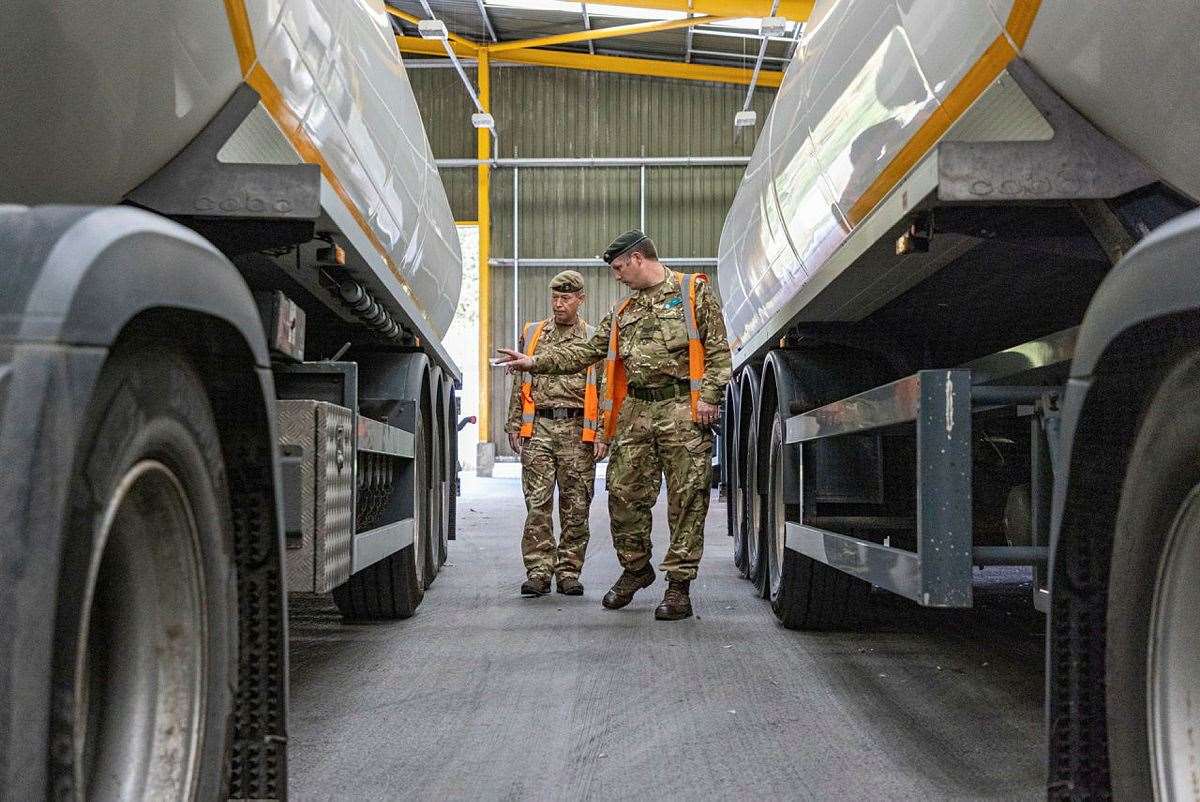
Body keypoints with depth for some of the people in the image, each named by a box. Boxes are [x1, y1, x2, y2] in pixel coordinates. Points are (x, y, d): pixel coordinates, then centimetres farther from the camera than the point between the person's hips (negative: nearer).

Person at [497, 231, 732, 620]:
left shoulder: (694, 292, 3)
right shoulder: (624, 311, 21)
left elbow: (718, 349, -2)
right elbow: (587, 350, 19)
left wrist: (709, 396, -12)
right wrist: (534, 361, 11)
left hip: (682, 410, -6)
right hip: (635, 412, 6)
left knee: (686, 497, -4)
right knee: (624, 493, 4)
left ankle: (679, 583, 0)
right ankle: (635, 568, 22)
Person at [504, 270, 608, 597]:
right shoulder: (532, 334, 14)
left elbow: (605, 391, 4)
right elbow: (519, 384, 16)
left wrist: (602, 435, -4)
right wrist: (514, 426, 9)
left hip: (578, 431, -1)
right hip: (539, 427, 1)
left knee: (576, 506, 2)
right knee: (538, 503, -4)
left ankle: (569, 572, 10)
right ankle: (538, 572, -2)